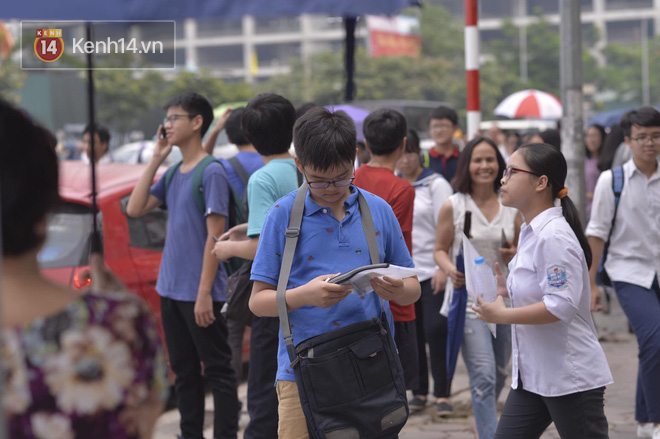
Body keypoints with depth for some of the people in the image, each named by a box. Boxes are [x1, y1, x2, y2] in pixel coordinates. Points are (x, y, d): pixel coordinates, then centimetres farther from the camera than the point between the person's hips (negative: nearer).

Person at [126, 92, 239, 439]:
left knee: (217, 370, -1)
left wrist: (204, 292, -19)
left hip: (199, 292, -8)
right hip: (170, 290, 8)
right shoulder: (173, 174, 12)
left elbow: (215, 235, -15)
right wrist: (155, 159, 4)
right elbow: (135, 209, 7)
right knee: (184, 371, 14)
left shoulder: (211, 172, -11)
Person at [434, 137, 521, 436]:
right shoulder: (453, 206, -2)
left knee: (500, 375, 15)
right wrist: (451, 270, -18)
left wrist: (514, 256, -8)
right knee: (484, 377, -13)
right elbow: (440, 250, 3)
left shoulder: (512, 206, 6)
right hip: (468, 298, -4)